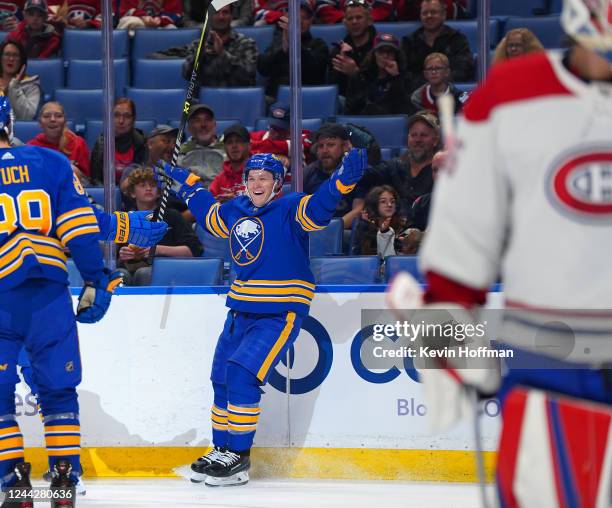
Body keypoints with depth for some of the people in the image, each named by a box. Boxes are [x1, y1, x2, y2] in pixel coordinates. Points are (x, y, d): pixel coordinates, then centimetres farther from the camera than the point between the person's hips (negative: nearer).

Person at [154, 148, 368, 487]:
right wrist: (183, 183, 36)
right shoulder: (235, 211, 8)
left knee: (241, 375, -17)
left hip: (281, 314, -7)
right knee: (222, 379, 9)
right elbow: (208, 213, 30)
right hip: (242, 312, 7)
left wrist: (344, 179, -44)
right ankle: (221, 451, 23)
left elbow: (318, 209, -29)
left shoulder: (289, 209, -10)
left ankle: (238, 458, -9)